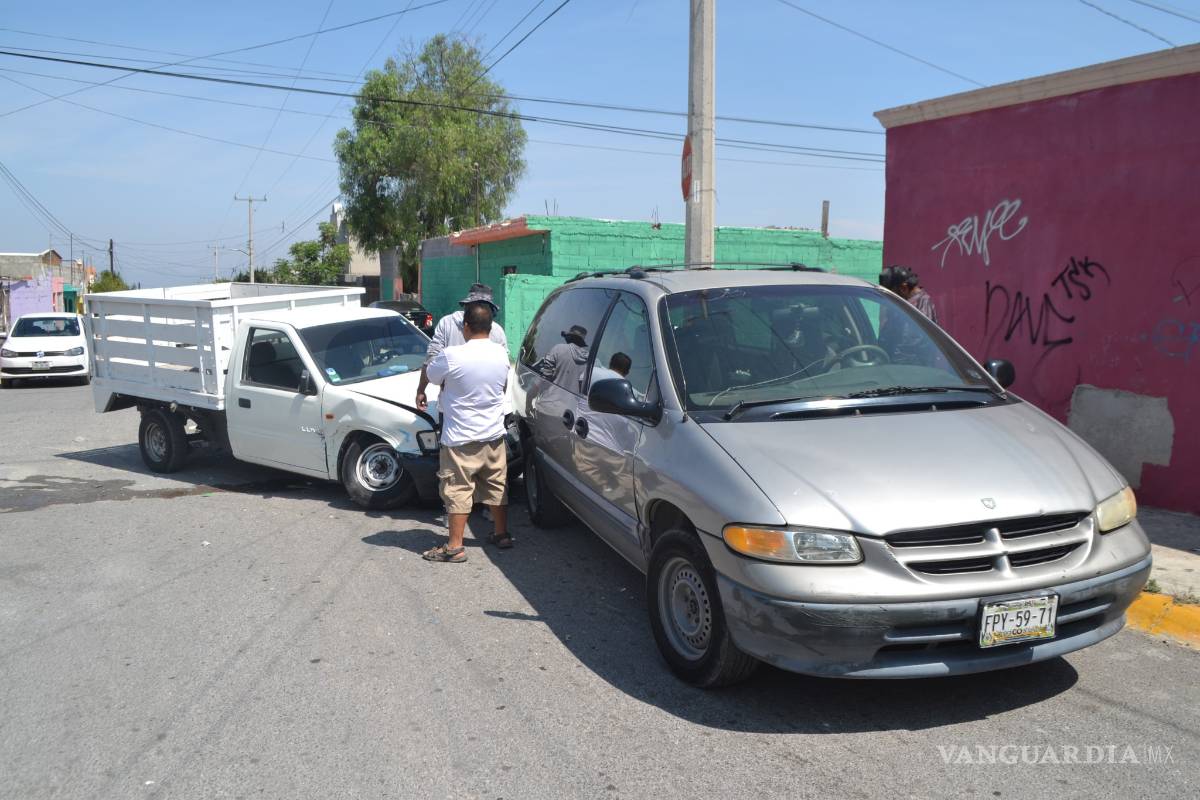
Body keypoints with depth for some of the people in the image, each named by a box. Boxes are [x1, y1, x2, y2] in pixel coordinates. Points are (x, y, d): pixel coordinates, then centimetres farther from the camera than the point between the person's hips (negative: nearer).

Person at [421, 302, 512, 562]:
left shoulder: (452, 356, -19)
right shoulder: (501, 354, -2)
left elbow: (431, 376, -2)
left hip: (460, 437, -5)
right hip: (494, 434, 6)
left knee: (458, 491, 2)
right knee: (497, 486, 17)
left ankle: (454, 547, 5)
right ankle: (502, 534, 29)